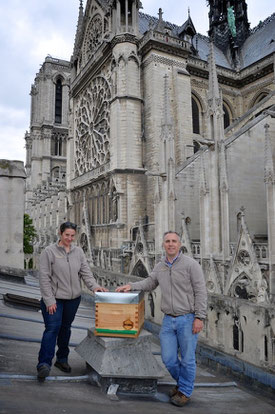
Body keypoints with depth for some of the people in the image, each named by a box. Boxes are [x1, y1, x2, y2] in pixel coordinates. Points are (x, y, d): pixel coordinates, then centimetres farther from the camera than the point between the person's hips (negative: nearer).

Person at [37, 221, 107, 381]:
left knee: (66, 328, 16)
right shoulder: (49, 251, -8)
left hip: (73, 298, 5)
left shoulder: (78, 251, 5)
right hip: (54, 298, -4)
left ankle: (62, 359, 32)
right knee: (52, 328, -11)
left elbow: (86, 272, 3)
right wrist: (49, 300, -14)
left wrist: (95, 286, -15)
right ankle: (44, 364, -4)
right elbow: (44, 278, -10)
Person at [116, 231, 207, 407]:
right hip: (168, 320, 5)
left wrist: (199, 317, -15)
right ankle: (183, 382, 40)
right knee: (168, 358, 12)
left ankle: (185, 391, 31)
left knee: (187, 358, 8)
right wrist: (131, 286, 6)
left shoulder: (191, 264, -11)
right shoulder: (159, 267, 6)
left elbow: (201, 292, -11)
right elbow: (149, 283, 21)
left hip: (187, 319, -5)